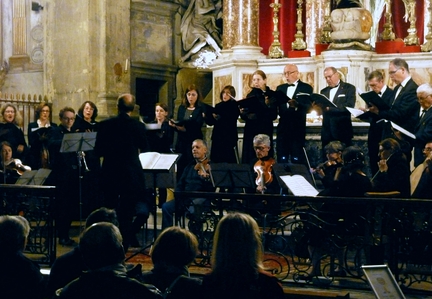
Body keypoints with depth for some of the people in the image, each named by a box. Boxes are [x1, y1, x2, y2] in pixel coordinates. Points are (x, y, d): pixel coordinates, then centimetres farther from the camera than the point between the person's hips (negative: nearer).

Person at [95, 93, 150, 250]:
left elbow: (98, 151, -1)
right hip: (131, 176, -1)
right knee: (126, 214, 5)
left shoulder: (105, 125, -5)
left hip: (110, 174, 1)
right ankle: (123, 248, 8)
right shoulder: (138, 126, -9)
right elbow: (144, 149, 5)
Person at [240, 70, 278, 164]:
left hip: (266, 130, -1)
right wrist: (243, 113, -18)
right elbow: (245, 114, 4)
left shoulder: (272, 95, 4)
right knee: (251, 157, -3)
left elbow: (273, 115, -3)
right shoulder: (251, 95, 9)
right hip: (251, 131, 1)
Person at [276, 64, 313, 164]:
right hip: (282, 128, 4)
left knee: (297, 160, -3)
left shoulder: (306, 88, 2)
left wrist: (296, 105, -29)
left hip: (298, 129, -4)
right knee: (281, 160, 3)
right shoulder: (280, 88, 16)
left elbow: (308, 108, -10)